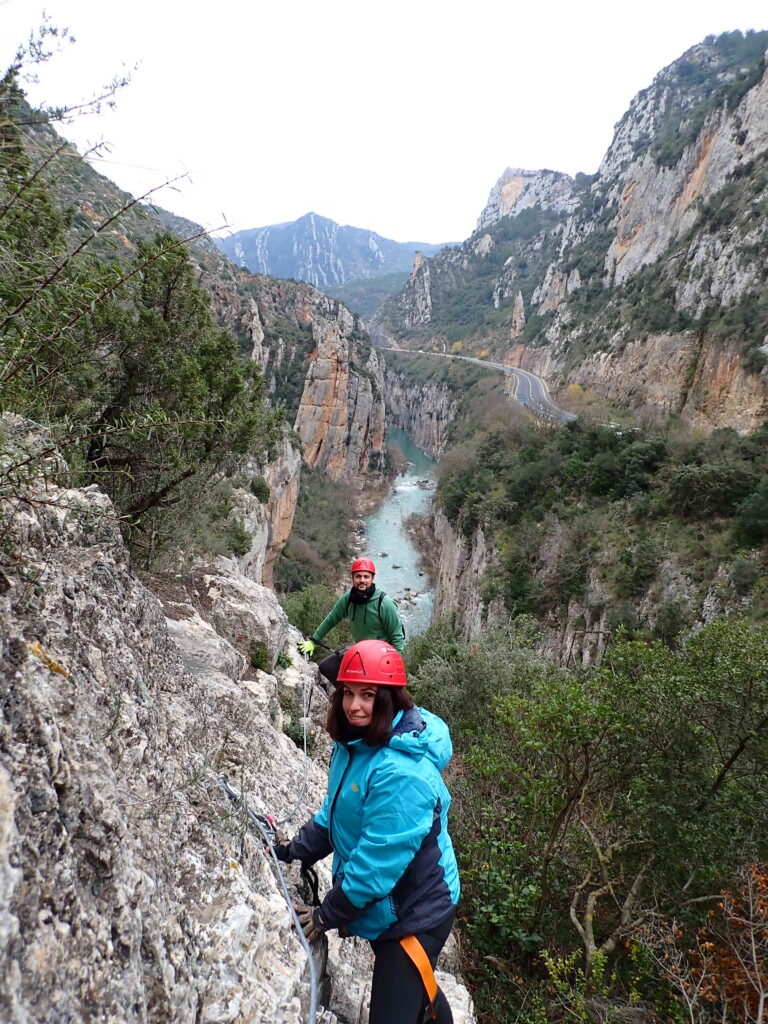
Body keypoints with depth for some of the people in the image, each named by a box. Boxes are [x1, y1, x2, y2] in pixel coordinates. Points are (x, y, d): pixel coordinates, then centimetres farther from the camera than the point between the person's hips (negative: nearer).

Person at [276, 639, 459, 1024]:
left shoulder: (401, 771, -33)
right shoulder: (354, 742, -4)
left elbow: (378, 858, -29)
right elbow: (334, 812, 9)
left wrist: (328, 914, -19)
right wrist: (295, 849, -3)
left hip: (413, 912, -9)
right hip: (385, 903, 9)